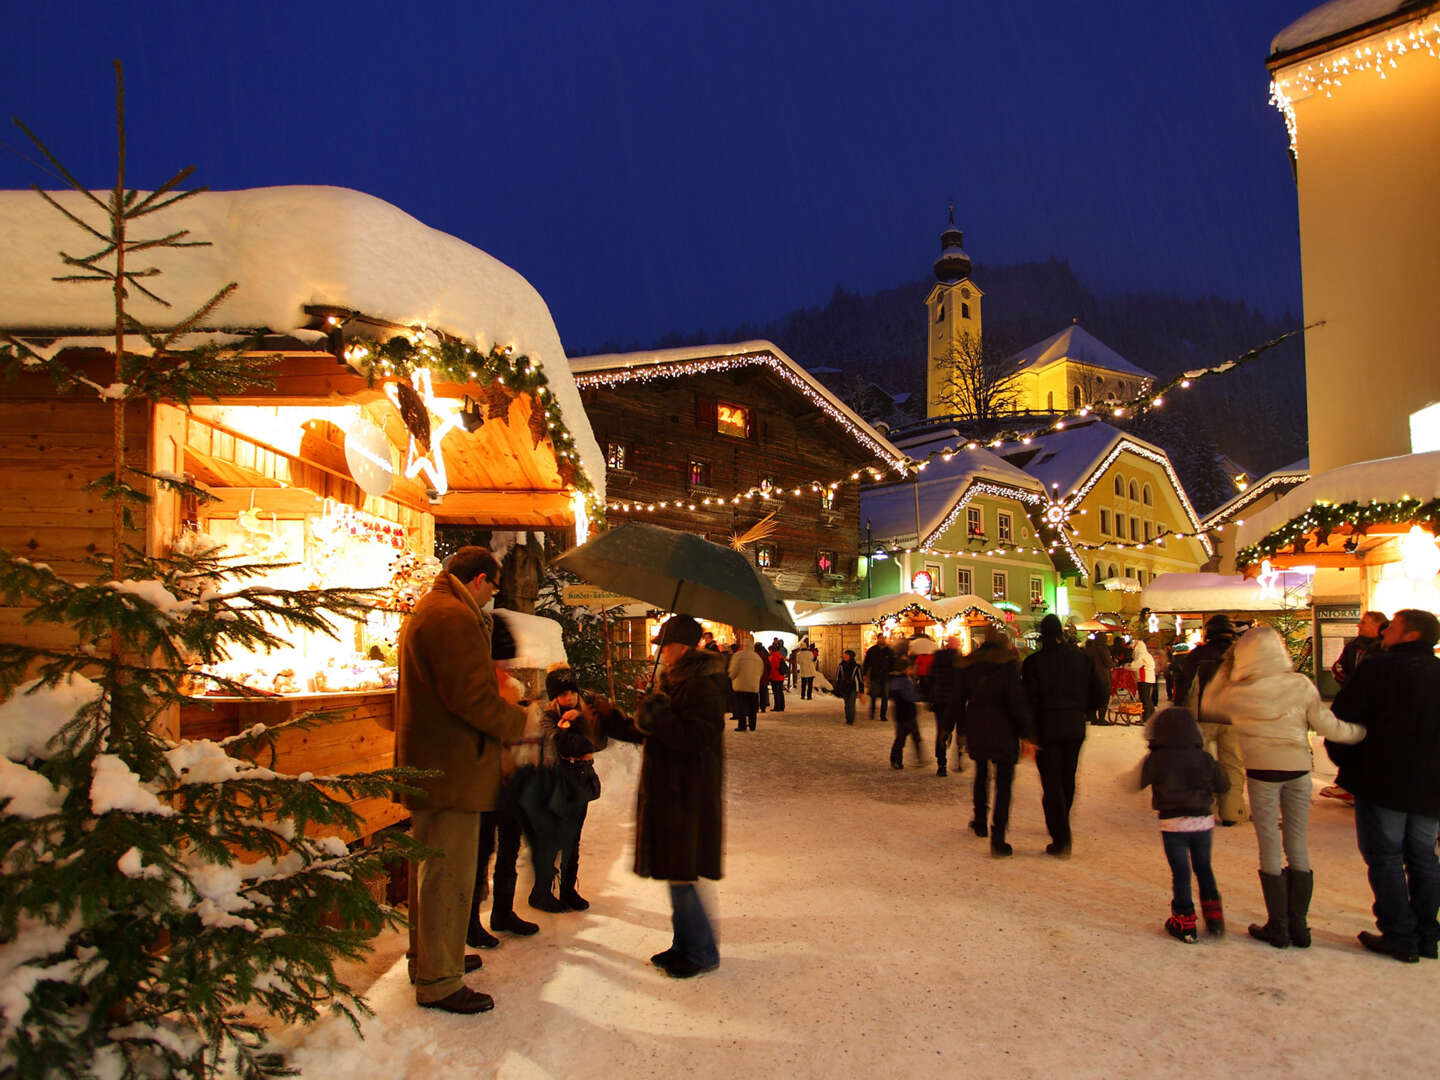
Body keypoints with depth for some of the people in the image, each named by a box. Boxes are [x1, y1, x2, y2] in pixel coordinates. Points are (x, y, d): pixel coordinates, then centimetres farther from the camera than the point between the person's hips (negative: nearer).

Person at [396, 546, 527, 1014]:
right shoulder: (454, 617, -18)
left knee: (432, 869, 22)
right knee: (449, 874, -2)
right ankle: (439, 981, 8)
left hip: (426, 762, 11)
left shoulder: (424, 611, 17)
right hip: (451, 768, -11)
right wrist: (523, 722, -12)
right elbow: (471, 696, -24)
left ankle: (429, 957, 36)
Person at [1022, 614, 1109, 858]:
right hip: (1075, 729, 4)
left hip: (1047, 729, -4)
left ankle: (1061, 840, -4)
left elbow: (1030, 700, -14)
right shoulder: (1082, 658, 1)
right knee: (1067, 779, 19)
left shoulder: (1034, 662, -11)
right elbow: (1101, 693, 2)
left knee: (1051, 783, 0)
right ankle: (1060, 826, 35)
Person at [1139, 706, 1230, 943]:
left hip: (1173, 823, -3)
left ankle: (1185, 923, 10)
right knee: (1203, 868, 21)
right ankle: (1213, 915, 20)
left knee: (1180, 872, 6)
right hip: (1203, 821, 3)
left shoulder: (1157, 759, -10)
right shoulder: (1204, 759, -1)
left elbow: (1136, 783, -9)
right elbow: (1223, 785, 10)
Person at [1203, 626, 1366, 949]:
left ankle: (1278, 926, 10)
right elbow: (1328, 726, -4)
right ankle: (1298, 925, 18)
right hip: (1298, 768, 3)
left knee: (1270, 848, 5)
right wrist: (1361, 731, 12)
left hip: (1262, 771, -3)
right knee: (1298, 845, 12)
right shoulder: (1301, 684, -5)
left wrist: (1226, 667, 10)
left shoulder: (1239, 692, -10)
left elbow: (1210, 701, 8)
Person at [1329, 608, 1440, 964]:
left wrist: (1344, 761, 3)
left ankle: (1400, 937, 4)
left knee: (1384, 857, 2)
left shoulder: (1378, 668, -12)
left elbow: (1342, 718, -11)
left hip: (1382, 782, -6)